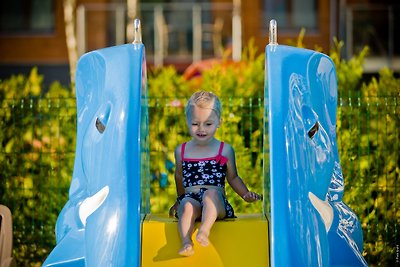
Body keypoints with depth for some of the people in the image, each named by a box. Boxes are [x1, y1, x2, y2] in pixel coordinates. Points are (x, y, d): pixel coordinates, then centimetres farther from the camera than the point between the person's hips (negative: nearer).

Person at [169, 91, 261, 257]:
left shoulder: (225, 150, 10)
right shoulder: (181, 151, 15)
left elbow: (233, 178, 18)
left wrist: (246, 194, 4)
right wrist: (180, 199, 36)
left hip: (216, 200, -1)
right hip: (190, 198, 1)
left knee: (211, 194, -37)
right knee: (188, 206, -35)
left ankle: (205, 230, -53)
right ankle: (186, 242, -50)